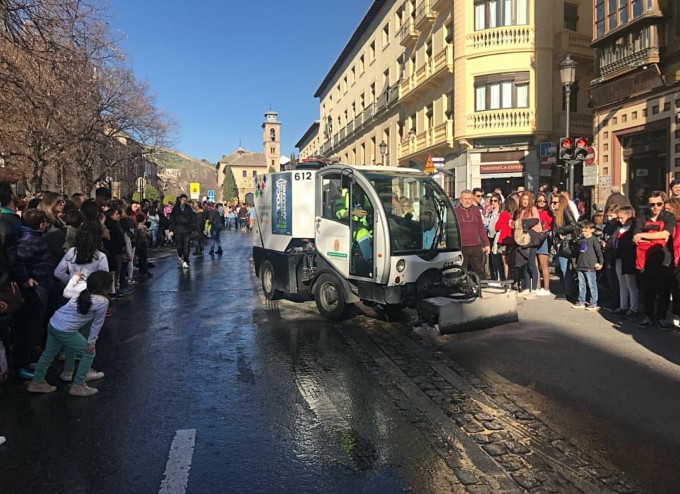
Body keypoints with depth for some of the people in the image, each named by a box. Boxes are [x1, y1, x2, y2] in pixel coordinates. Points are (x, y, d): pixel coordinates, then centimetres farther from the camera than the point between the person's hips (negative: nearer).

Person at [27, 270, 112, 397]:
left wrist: (75, 277, 43)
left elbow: (67, 290, 27)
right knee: (89, 353, 8)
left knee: (49, 353, 26)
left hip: (53, 323, 8)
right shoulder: (103, 302, -15)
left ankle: (37, 382, 43)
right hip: (65, 331, -8)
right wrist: (92, 341, 5)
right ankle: (78, 386, 16)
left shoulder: (82, 291, 5)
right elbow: (97, 324, -5)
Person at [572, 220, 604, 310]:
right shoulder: (580, 240, 12)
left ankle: (593, 303, 7)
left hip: (590, 267, -6)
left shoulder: (594, 239, -7)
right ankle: (581, 302, 20)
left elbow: (599, 251, -7)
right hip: (580, 267, 7)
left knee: (592, 285, 0)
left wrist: (600, 263, -8)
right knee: (581, 285, 12)